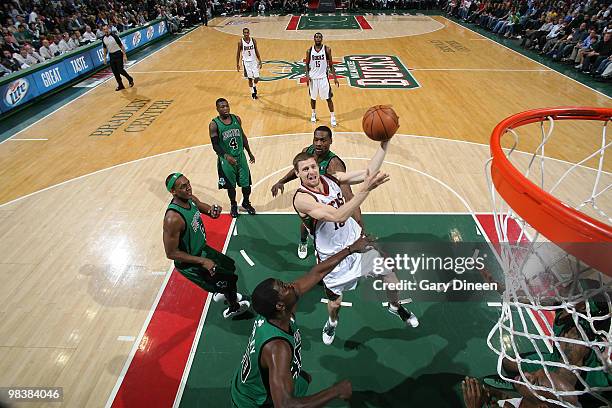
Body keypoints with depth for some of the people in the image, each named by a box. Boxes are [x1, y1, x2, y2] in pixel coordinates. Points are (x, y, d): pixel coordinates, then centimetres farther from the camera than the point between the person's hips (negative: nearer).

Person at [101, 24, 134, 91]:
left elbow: (121, 45, -11)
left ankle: (130, 79, 16)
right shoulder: (103, 38, 4)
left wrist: (124, 55, -15)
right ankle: (120, 85, 14)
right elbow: (105, 48, 15)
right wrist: (105, 57, 12)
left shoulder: (114, 36, -12)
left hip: (118, 54, -5)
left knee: (120, 70, -9)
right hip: (111, 55, 5)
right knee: (115, 72, 3)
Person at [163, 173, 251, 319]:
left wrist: (214, 210, -16)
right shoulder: (173, 218, -36)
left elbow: (205, 207, 10)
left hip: (202, 248, 8)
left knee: (229, 266, 26)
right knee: (229, 280, 3)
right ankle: (233, 308, 32)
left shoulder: (191, 199, -12)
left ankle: (220, 293, 53)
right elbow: (171, 253, -29)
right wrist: (202, 261, -28)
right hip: (189, 263, -8)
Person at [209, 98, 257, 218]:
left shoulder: (236, 119, 0)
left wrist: (250, 153, 13)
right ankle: (233, 205, 35)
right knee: (230, 185, 11)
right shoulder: (214, 125, -13)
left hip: (240, 156, 3)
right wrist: (226, 156, -30)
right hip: (226, 160, -3)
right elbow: (215, 145, -14)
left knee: (246, 183, 9)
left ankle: (246, 203, 35)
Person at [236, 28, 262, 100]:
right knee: (250, 78, 2)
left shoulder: (253, 40, -3)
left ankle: (254, 86, 31)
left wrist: (260, 61, 3)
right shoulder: (240, 42, -8)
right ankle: (253, 92, 19)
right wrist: (237, 64, -3)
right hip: (246, 62, -2)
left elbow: (256, 51, 6)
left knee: (257, 78, -2)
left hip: (254, 61, 2)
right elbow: (238, 53, -1)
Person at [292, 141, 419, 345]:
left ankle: (395, 307, 49)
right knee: (335, 301, 14)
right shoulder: (302, 198, -27)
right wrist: (365, 190, -46)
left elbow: (369, 172, -13)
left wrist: (385, 142, -23)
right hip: (333, 256, -5)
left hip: (357, 241, 5)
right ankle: (332, 322, 52)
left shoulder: (332, 178, -9)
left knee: (390, 277, 15)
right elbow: (337, 216, -40)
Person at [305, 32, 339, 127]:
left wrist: (335, 78, -5)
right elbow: (307, 64, 8)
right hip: (313, 78, 2)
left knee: (328, 98, -2)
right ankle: (313, 114, 37)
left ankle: (332, 117, 8)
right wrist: (307, 75, -9)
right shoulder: (309, 51, -1)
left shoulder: (327, 49, -5)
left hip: (323, 77, -2)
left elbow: (331, 64, 0)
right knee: (313, 97, 14)